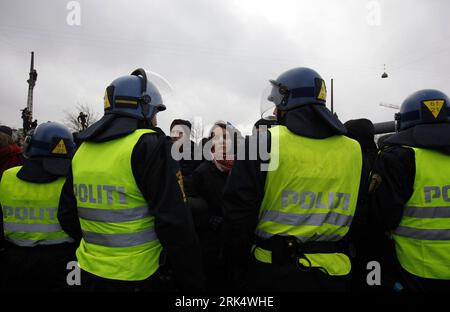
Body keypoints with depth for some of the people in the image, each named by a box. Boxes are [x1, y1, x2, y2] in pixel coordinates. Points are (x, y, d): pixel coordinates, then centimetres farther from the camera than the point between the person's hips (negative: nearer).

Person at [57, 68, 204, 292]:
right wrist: (192, 283, -12)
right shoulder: (149, 145, -18)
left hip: (91, 273, 7)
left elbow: (68, 217, 11)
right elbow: (175, 224, -22)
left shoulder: (82, 150, 4)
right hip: (139, 277, -6)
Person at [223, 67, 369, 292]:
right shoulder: (353, 150, -1)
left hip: (274, 271, -3)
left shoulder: (264, 143, -14)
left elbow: (239, 213, -12)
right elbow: (359, 219, 8)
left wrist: (237, 269, 1)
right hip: (332, 274, 4)